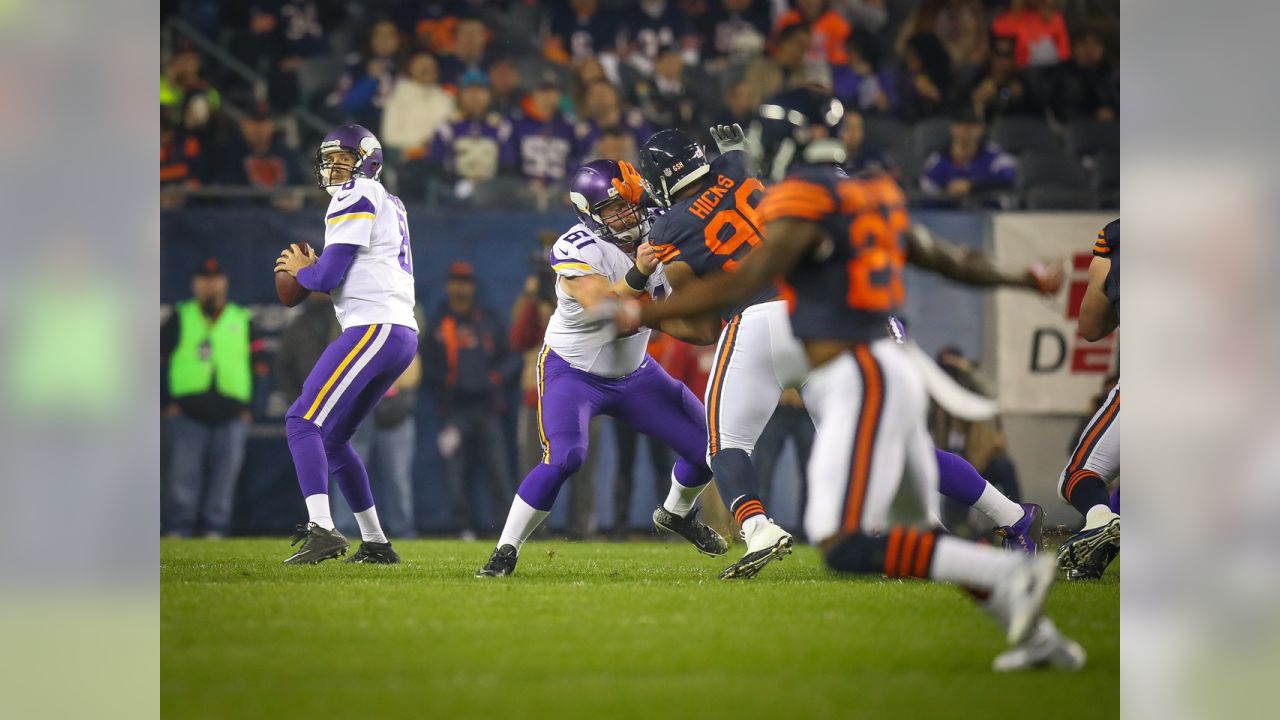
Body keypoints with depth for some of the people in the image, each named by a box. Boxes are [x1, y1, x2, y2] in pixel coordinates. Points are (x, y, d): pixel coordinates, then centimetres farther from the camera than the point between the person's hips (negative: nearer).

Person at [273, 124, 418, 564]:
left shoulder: (356, 198, -5)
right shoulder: (389, 205, 25)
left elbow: (328, 277, -11)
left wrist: (300, 270, 10)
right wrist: (313, 272, 15)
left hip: (375, 327, -10)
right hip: (403, 334, 10)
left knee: (304, 422, -16)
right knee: (333, 439, 16)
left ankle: (321, 528, -30)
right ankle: (376, 543, 17)